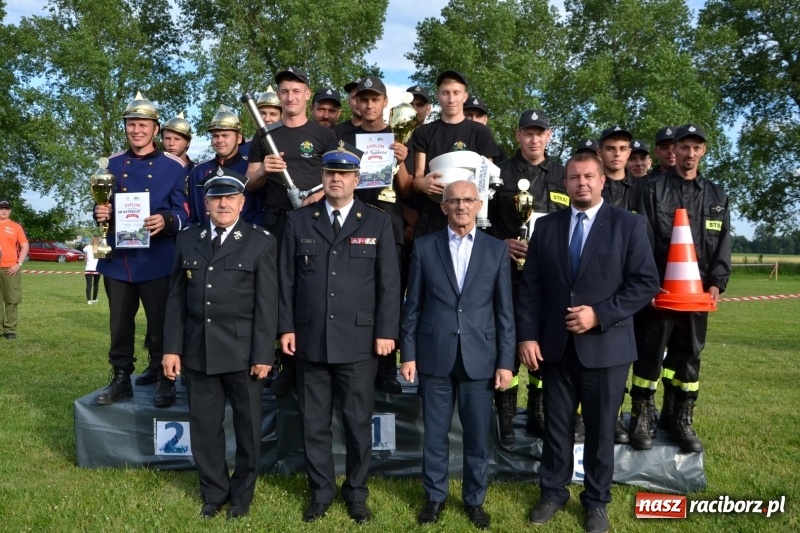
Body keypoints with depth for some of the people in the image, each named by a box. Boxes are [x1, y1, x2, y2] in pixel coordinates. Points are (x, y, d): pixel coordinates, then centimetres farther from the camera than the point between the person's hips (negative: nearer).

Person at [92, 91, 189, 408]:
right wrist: (101, 213, -7)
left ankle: (165, 380, 15)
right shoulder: (112, 165, 11)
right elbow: (105, 206, 17)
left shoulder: (174, 167, -2)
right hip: (117, 259, 4)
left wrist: (165, 221, -25)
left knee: (160, 322, 2)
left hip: (156, 260, -4)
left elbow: (184, 213, -5)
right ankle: (121, 380, 23)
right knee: (119, 323, 11)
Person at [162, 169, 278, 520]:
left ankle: (242, 494, 30)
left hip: (242, 351, -3)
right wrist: (172, 348, 3)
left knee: (247, 426, 10)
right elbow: (176, 298, 8)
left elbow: (267, 303, -7)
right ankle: (214, 492, 31)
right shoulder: (187, 240, 9)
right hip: (198, 351, 3)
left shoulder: (261, 242, -2)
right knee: (204, 427, 12)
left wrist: (263, 354, -10)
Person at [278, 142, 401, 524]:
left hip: (359, 340, -1)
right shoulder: (298, 221, 6)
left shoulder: (378, 222, 3)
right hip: (310, 339, 1)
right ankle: (321, 492, 28)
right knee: (314, 423, 11)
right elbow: (287, 279, 6)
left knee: (358, 422, 9)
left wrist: (386, 331, -5)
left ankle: (356, 493, 26)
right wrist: (286, 328, 0)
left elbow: (389, 282, 1)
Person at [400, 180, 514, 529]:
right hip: (434, 356, 0)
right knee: (435, 434, 11)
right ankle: (435, 496, 30)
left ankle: (474, 499, 29)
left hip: (479, 357, 0)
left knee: (478, 436, 9)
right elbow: (413, 305, 3)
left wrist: (505, 361, -1)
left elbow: (504, 310, 2)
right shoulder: (424, 247, 2)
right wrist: (408, 353, 0)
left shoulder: (497, 249, 3)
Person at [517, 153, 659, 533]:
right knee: (556, 426, 12)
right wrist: (527, 335, -5)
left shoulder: (628, 225, -2)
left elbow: (646, 282, -7)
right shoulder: (546, 226, 6)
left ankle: (596, 502, 28)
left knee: (600, 429, 10)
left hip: (605, 346, -2)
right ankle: (553, 493, 30)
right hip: (555, 345, 2)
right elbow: (530, 286, 4)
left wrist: (599, 314, -17)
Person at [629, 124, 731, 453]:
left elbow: (723, 244, 8)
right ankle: (642, 418, 13)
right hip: (657, 290, -3)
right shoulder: (654, 191, 2)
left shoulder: (717, 196, 13)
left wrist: (716, 283, -4)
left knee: (689, 356, 11)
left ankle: (680, 420, 22)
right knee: (650, 354, 2)